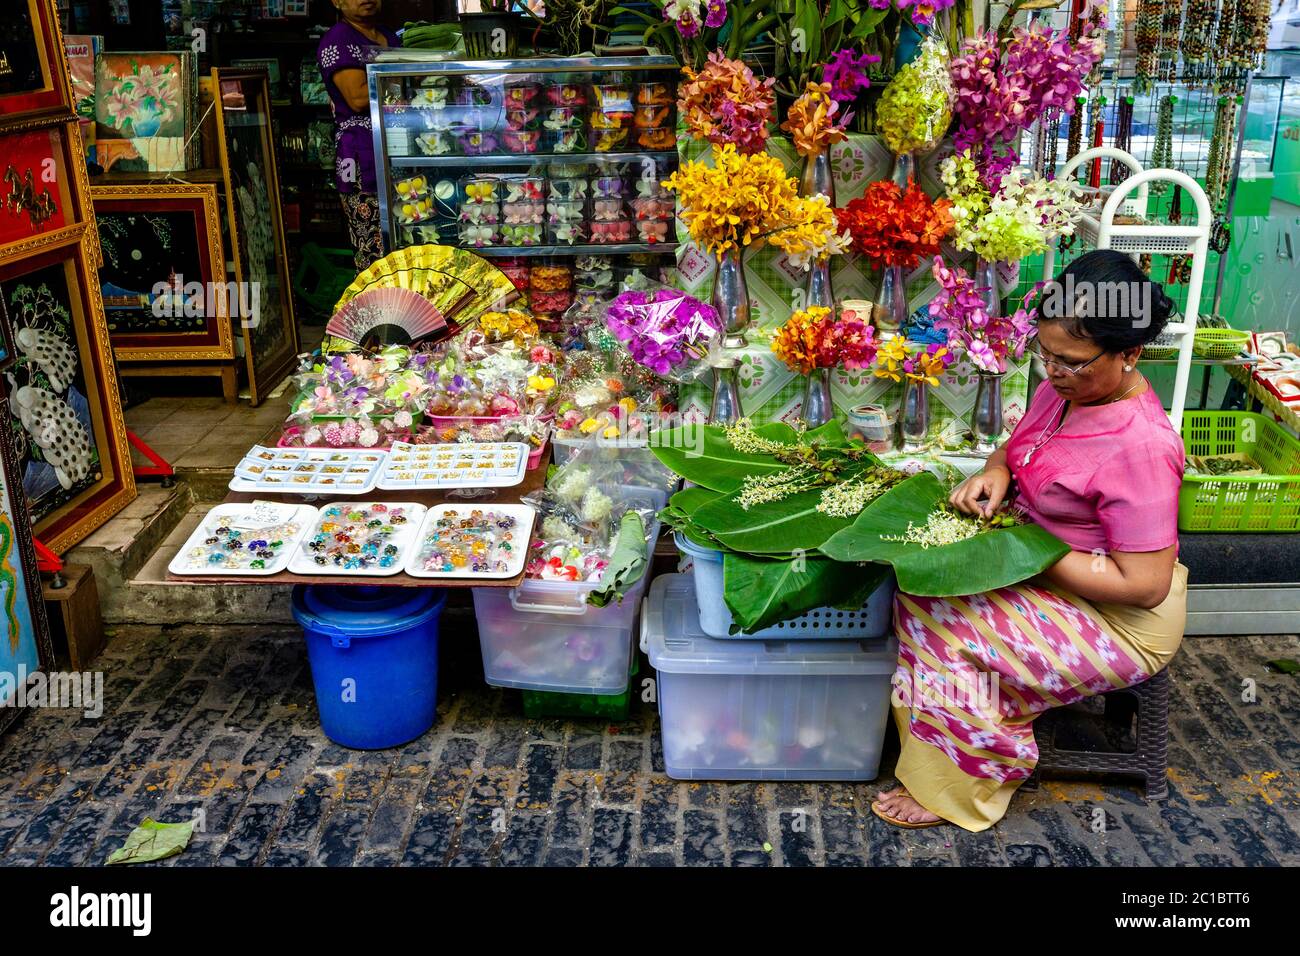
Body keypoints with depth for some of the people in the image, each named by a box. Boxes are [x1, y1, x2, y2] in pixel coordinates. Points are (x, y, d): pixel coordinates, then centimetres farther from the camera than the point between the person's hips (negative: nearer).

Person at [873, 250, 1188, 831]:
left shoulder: (1140, 447, -29)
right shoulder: (1064, 389, -4)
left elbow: (1144, 584, -26)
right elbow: (1016, 448, 16)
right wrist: (994, 473, -8)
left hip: (1118, 621, -9)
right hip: (1040, 567, 9)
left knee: (941, 626, -20)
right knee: (921, 586, -7)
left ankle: (957, 792, 2)